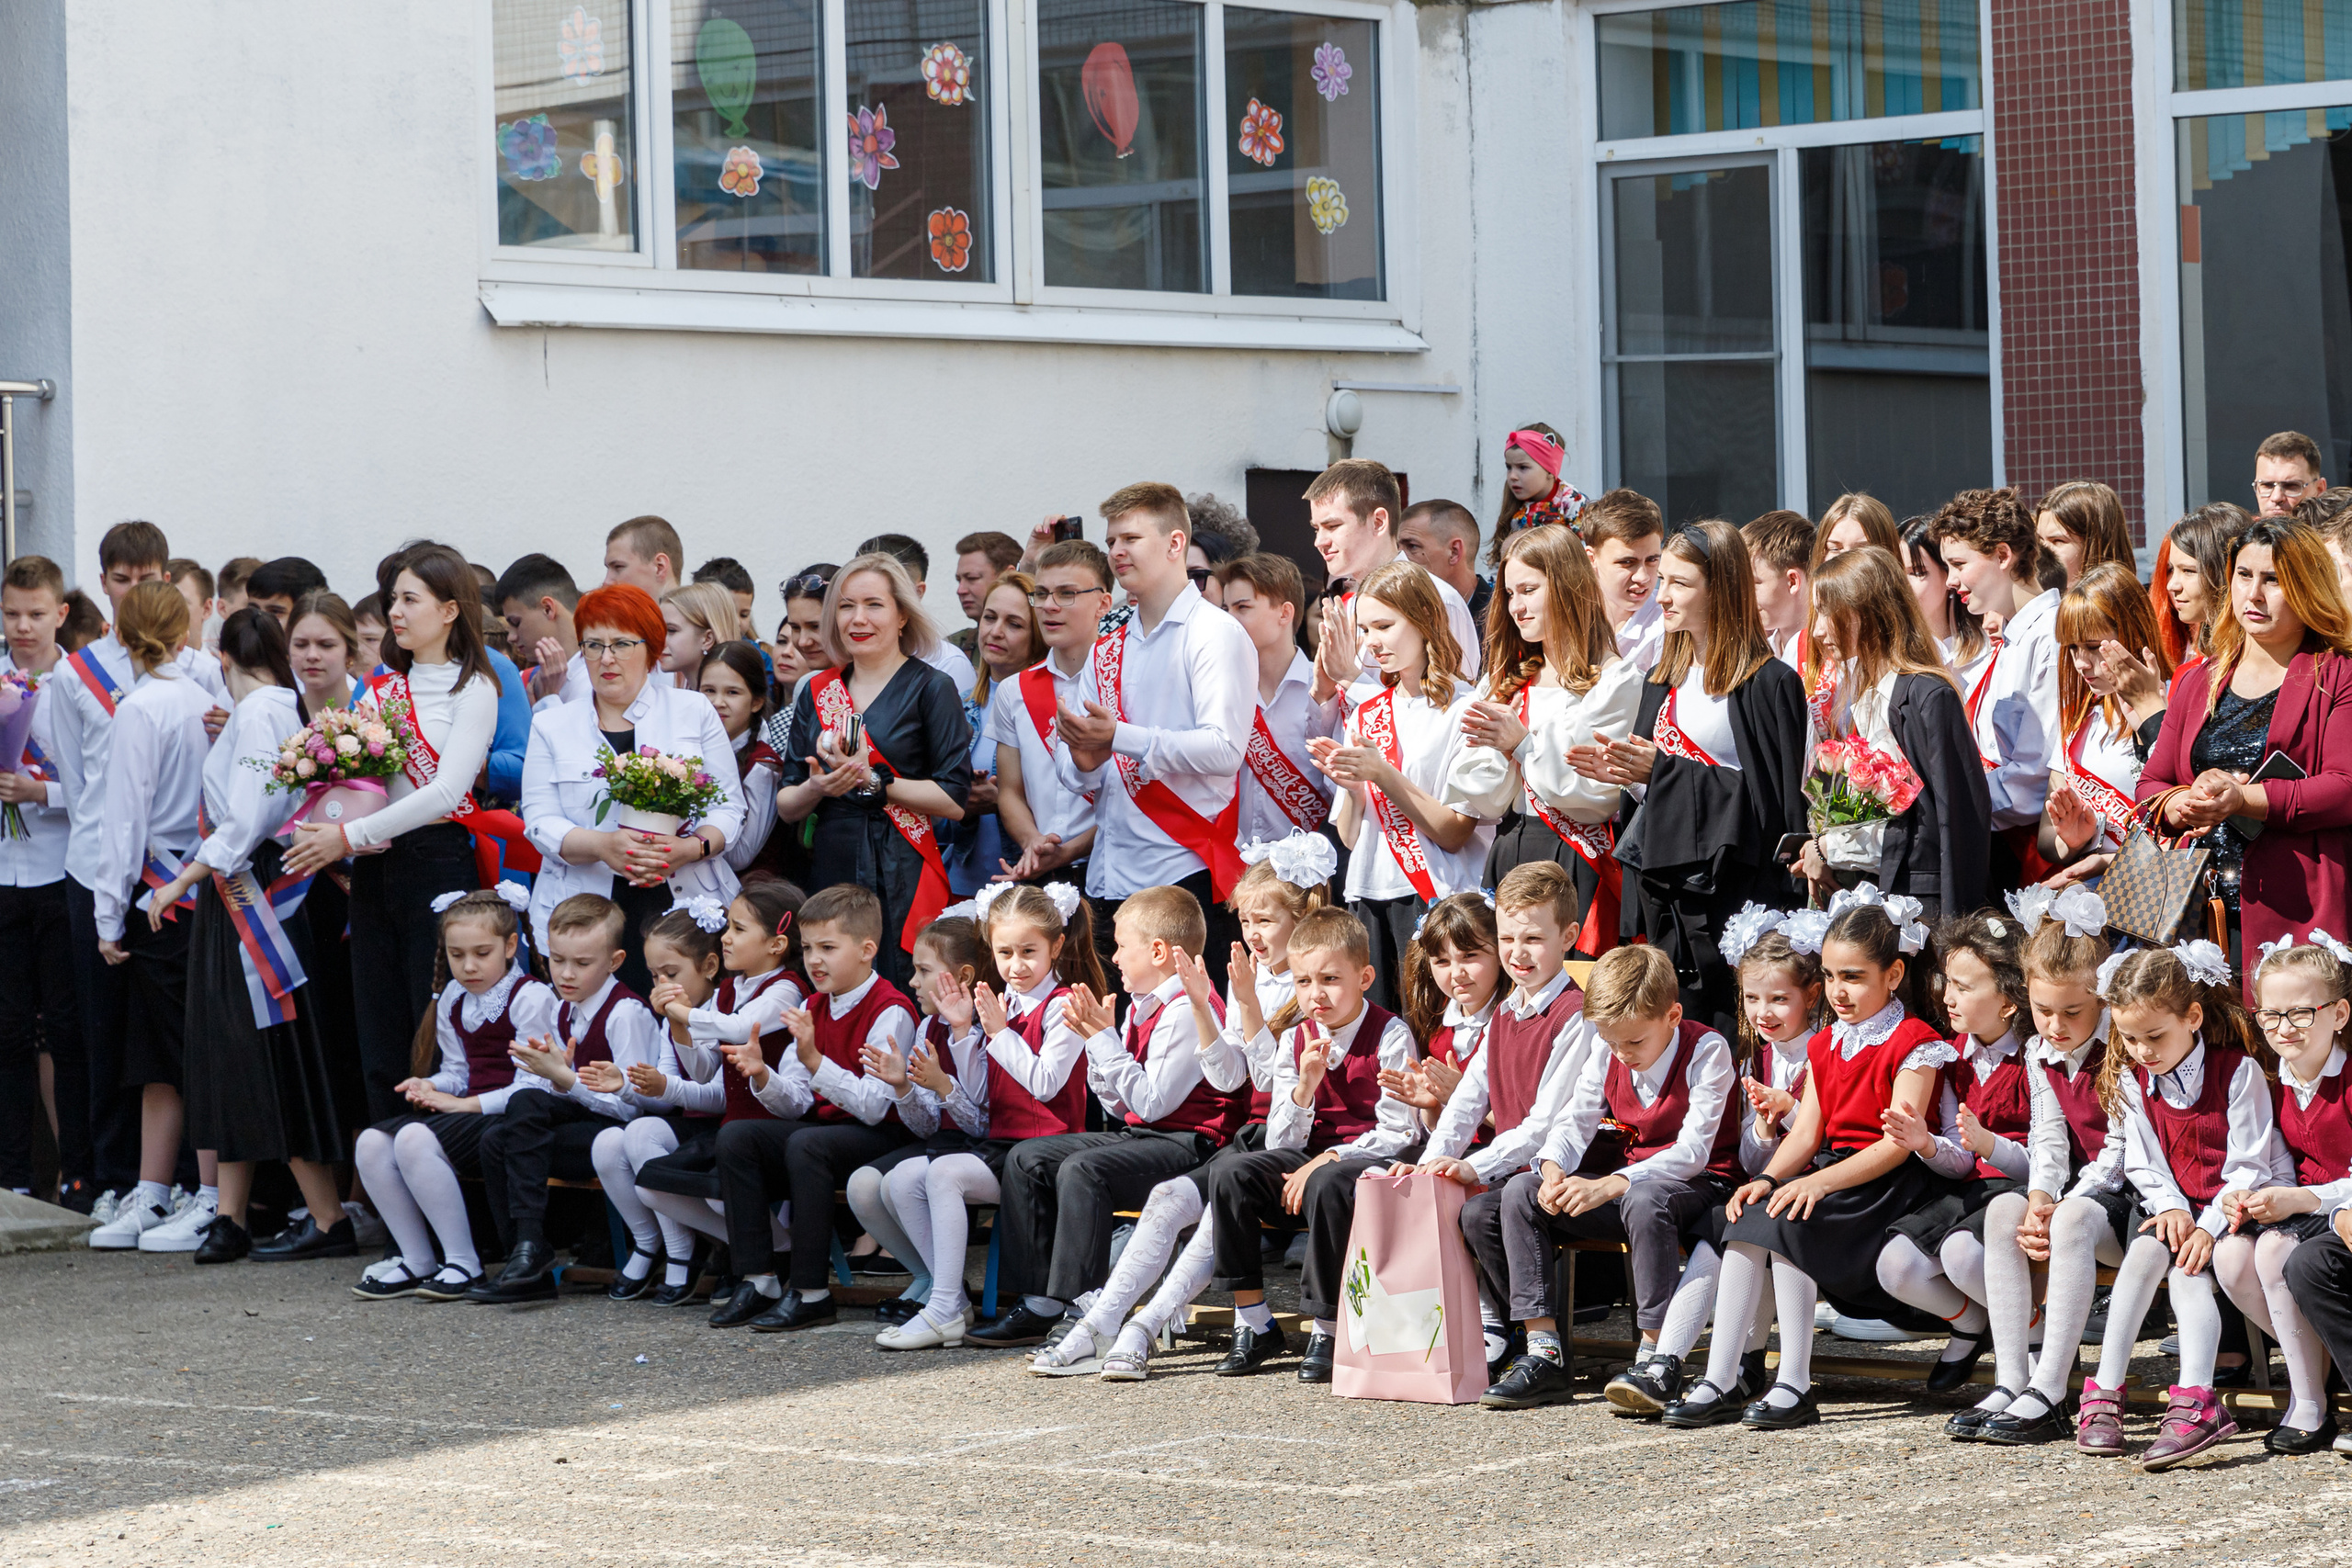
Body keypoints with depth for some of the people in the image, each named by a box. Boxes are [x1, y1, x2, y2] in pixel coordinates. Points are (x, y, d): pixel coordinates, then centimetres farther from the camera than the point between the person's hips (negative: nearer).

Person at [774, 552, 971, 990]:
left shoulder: (931, 688, 0)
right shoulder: (817, 692, 14)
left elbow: (955, 801, -8)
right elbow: (785, 807, 13)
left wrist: (871, 780, -13)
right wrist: (816, 788, -8)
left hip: (903, 880, -4)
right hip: (827, 871, 4)